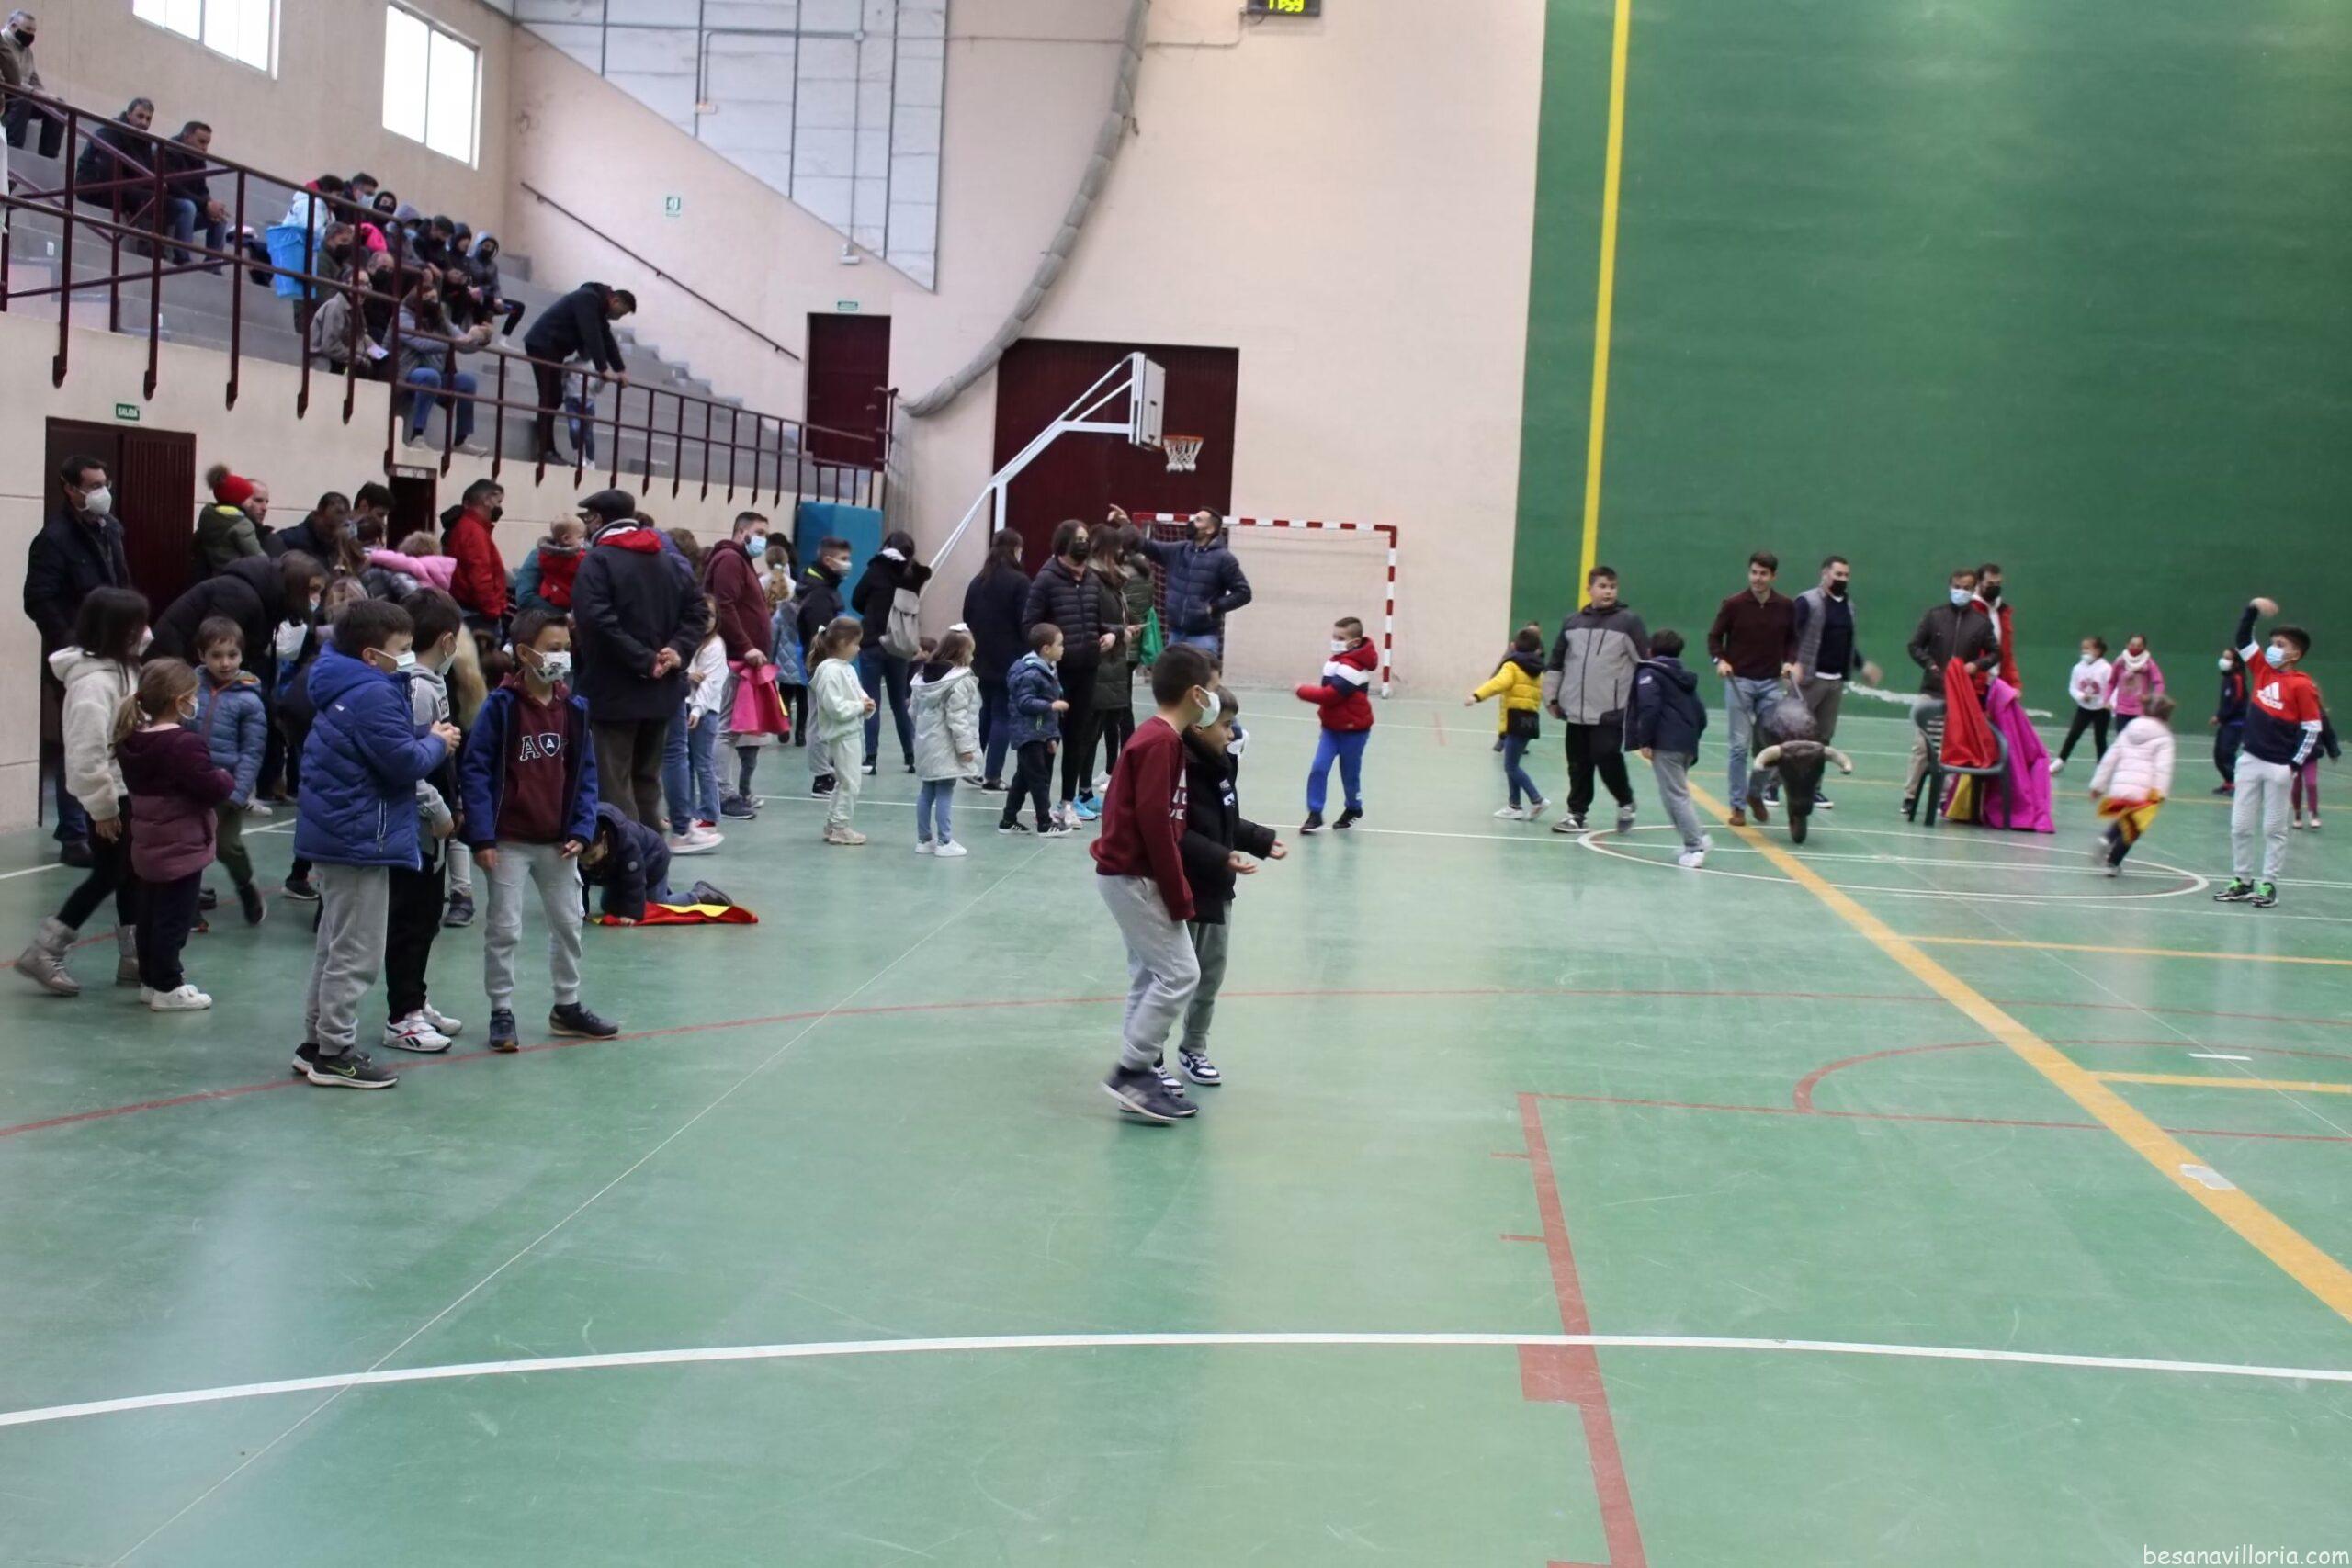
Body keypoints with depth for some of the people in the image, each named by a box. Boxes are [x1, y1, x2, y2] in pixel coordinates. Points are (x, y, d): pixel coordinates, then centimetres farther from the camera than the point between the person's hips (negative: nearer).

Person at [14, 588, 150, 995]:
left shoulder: (119, 668, 8)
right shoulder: (94, 681, -24)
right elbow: (86, 752, -27)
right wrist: (102, 806, -22)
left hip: (129, 790, 9)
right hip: (110, 796, -9)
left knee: (132, 873, 13)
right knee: (107, 876, -1)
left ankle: (133, 957, 22)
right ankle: (43, 952, 8)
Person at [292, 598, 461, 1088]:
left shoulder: (341, 688, 11)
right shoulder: (374, 695, -20)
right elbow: (404, 763, -21)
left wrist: (425, 736, 0)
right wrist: (437, 743, -3)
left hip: (331, 833, 11)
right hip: (360, 840, -11)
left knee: (335, 946, 20)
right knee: (357, 954, -2)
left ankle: (317, 1043, 28)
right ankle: (334, 1054, 4)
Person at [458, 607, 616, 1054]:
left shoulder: (574, 707, 2)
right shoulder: (500, 706, -12)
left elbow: (586, 772, 7)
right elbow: (475, 770, -11)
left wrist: (581, 829, -3)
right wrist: (482, 837, -16)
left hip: (557, 842, 5)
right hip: (508, 842, -5)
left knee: (569, 922, 13)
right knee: (504, 929, 2)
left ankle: (567, 1007, 28)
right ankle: (501, 1014, 13)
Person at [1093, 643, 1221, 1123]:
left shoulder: (1161, 738, 12)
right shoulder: (1160, 742, -18)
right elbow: (1154, 823, -22)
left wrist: (1175, 889, 14)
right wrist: (1179, 897, -17)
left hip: (1130, 875, 10)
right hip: (1135, 877, -10)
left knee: (1152, 975, 13)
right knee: (1180, 973, -8)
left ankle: (1139, 1077, 18)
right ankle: (1130, 1073, -2)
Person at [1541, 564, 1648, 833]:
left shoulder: (1629, 622, -2)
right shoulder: (1572, 623, 10)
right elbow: (1556, 663, 17)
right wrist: (1551, 697, 15)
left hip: (1611, 711, -4)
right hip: (1576, 710, 4)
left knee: (1608, 758, -10)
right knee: (1579, 765, 8)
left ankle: (1626, 803, 13)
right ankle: (1576, 813, 18)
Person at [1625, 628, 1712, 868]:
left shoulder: (1649, 673, -1)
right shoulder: (1686, 678, 23)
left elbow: (1649, 707, -16)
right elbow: (1700, 714, 20)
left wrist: (1645, 740, -13)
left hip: (1665, 746, -8)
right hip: (1688, 746, 8)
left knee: (1676, 795, -6)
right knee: (1677, 793, 18)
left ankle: (1695, 846, -11)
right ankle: (1695, 840, 12)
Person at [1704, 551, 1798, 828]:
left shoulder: (1786, 606, 1)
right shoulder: (1734, 604, -7)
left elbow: (1792, 639, 14)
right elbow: (1715, 636, 2)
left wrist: (1789, 661, -3)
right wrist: (1720, 660, -15)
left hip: (1771, 683, 3)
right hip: (1739, 681, -3)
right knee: (1740, 746, -2)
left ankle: (1755, 793, 25)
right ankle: (1738, 805, 6)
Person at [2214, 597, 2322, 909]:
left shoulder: (2302, 685, -10)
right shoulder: (2262, 669, 5)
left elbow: (2313, 728, -9)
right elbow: (2242, 641, 10)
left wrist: (2295, 764, -12)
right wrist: (2252, 611, -4)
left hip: (2279, 766, -6)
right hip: (2249, 760, 6)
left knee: (2274, 829, 4)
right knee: (2240, 826, 8)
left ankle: (2268, 885, 11)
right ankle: (2242, 881, 17)